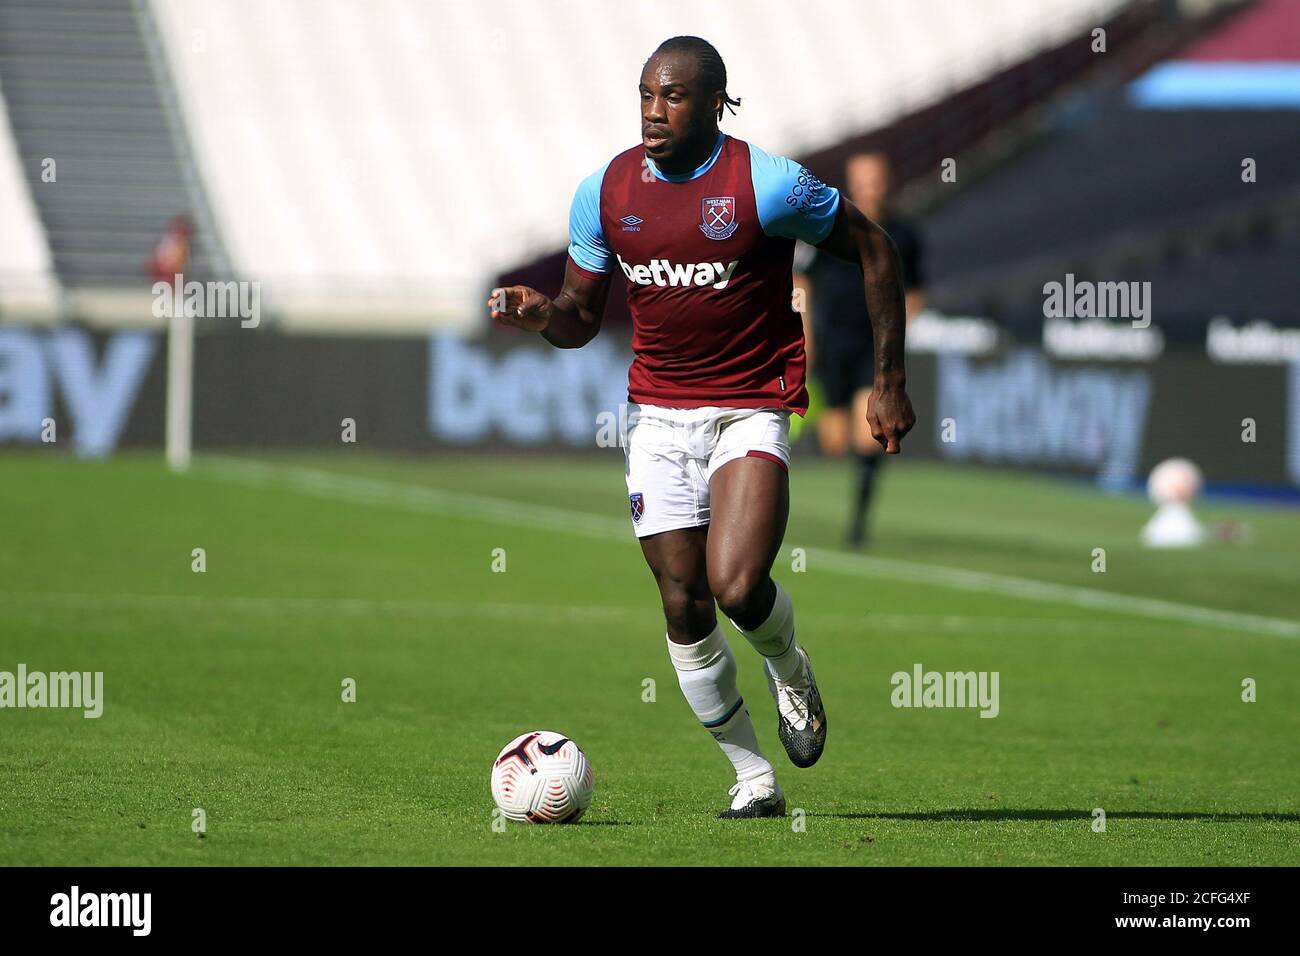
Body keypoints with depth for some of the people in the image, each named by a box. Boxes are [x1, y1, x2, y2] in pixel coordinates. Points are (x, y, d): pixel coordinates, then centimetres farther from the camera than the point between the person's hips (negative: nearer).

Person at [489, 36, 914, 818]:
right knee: (685, 608, 0)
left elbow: (874, 250, -1)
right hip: (658, 412, 4)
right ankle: (754, 779, 16)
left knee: (736, 586, -22)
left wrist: (890, 384, -2)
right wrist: (541, 314, -15)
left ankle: (791, 670, 14)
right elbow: (583, 318, 10)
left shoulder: (767, 184, -12)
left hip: (751, 411, -4)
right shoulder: (604, 192, 0)